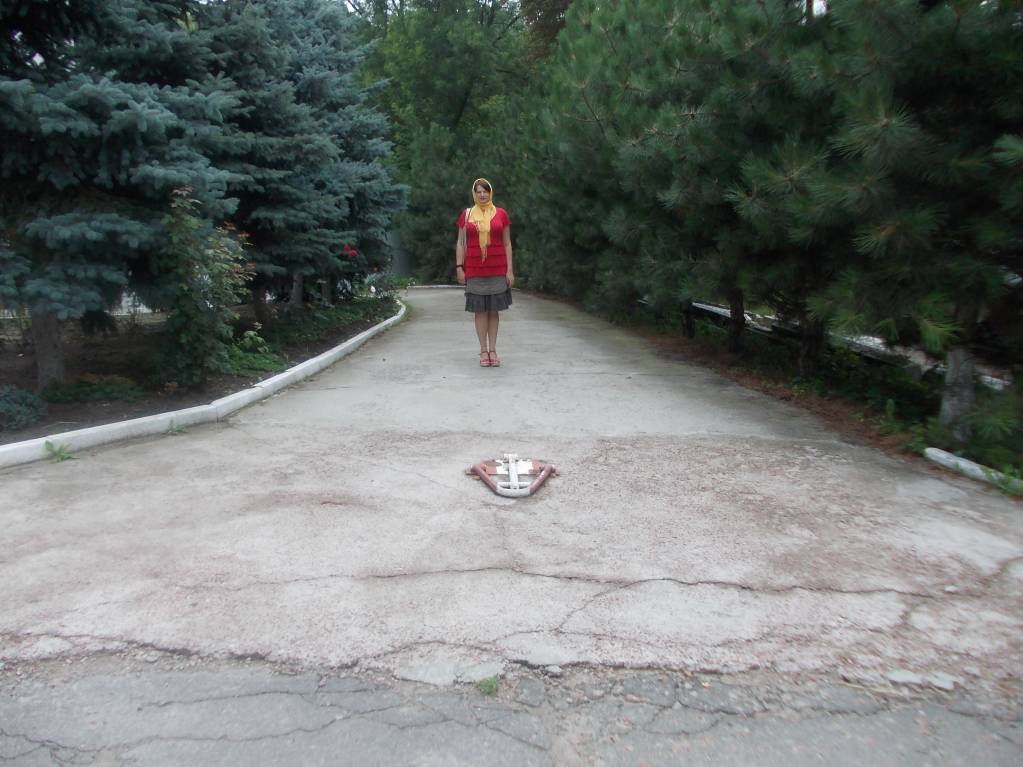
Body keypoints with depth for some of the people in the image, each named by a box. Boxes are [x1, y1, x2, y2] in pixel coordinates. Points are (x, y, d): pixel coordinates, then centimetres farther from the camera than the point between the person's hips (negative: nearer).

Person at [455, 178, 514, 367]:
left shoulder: (501, 214, 6)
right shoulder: (466, 215, 6)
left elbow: (507, 243, 6)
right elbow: (460, 243, 7)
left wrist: (510, 269, -1)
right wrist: (459, 267, -2)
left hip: (497, 269, 0)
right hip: (474, 269, 0)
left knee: (494, 309, 3)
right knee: (480, 309, 1)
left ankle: (493, 350, 11)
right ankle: (483, 351, 7)